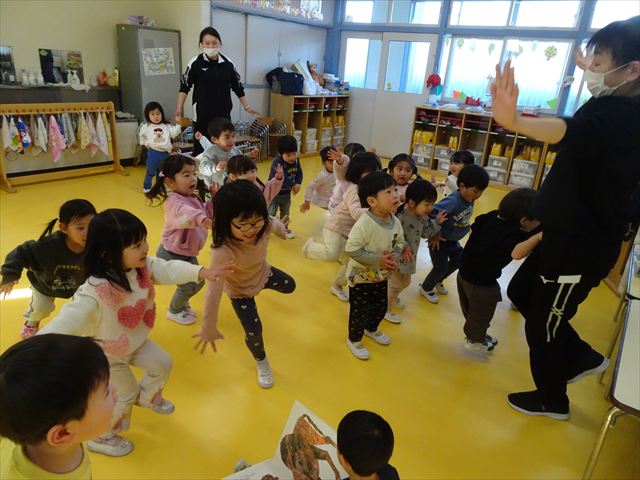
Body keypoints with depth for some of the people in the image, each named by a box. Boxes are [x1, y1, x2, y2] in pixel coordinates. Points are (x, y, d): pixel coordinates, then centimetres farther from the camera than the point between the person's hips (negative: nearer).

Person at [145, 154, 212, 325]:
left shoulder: (193, 198, 2)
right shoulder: (175, 201, -29)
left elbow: (206, 214, 11)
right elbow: (186, 213, -51)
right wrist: (200, 218, -72)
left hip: (188, 253, 9)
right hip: (172, 255, -9)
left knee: (197, 282, 19)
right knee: (189, 285, 2)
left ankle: (181, 303, 47)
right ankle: (174, 311, 31)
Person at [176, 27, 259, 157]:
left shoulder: (228, 63, 3)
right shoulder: (195, 63, -5)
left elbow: (238, 86, 12)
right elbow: (184, 86, -2)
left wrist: (247, 106, 12)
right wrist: (179, 108, -8)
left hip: (224, 113, 3)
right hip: (203, 114, -3)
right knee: (201, 148, 0)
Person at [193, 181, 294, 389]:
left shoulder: (264, 226, -32)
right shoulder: (223, 251, -48)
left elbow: (277, 224, -5)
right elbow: (214, 291, -48)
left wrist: (283, 231, 19)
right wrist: (209, 329, -46)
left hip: (263, 273, 5)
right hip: (240, 290, -5)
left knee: (290, 286, 25)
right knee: (253, 331, -4)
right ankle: (261, 362, 30)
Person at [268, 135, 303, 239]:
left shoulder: (296, 161, -9)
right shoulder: (277, 163, -31)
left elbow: (299, 173, -3)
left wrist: (298, 184, -22)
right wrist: (294, 185, -29)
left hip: (287, 193, 7)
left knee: (285, 213, 23)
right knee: (271, 213, 4)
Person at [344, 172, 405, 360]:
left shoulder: (395, 222, -10)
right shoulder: (364, 224, -32)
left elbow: (399, 242, 6)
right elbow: (351, 250, -31)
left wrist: (395, 256, -15)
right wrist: (378, 260, -28)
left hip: (381, 276, 7)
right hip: (360, 276, -6)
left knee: (380, 307, 24)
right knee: (359, 311, 10)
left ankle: (371, 328, 54)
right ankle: (354, 340, 36)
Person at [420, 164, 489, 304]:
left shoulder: (470, 201, -9)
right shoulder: (452, 202, -34)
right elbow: (430, 214, -38)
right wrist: (434, 235, -27)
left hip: (453, 240, 8)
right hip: (440, 241, -8)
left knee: (459, 261, 21)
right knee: (441, 268, 5)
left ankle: (437, 281, 44)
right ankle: (426, 288, 32)